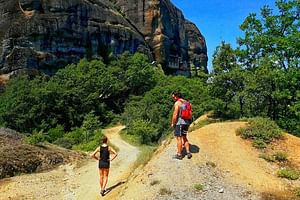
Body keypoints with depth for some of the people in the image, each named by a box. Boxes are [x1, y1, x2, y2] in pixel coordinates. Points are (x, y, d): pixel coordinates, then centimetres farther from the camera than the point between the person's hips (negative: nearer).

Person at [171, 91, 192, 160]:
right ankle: (188, 152, 14)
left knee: (179, 138, -1)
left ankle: (179, 155, 4)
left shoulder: (177, 103, -12)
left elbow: (175, 114, -17)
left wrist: (173, 123, -7)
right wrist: (188, 123, 19)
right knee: (184, 138, 18)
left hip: (179, 122, -8)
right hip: (186, 122, 8)